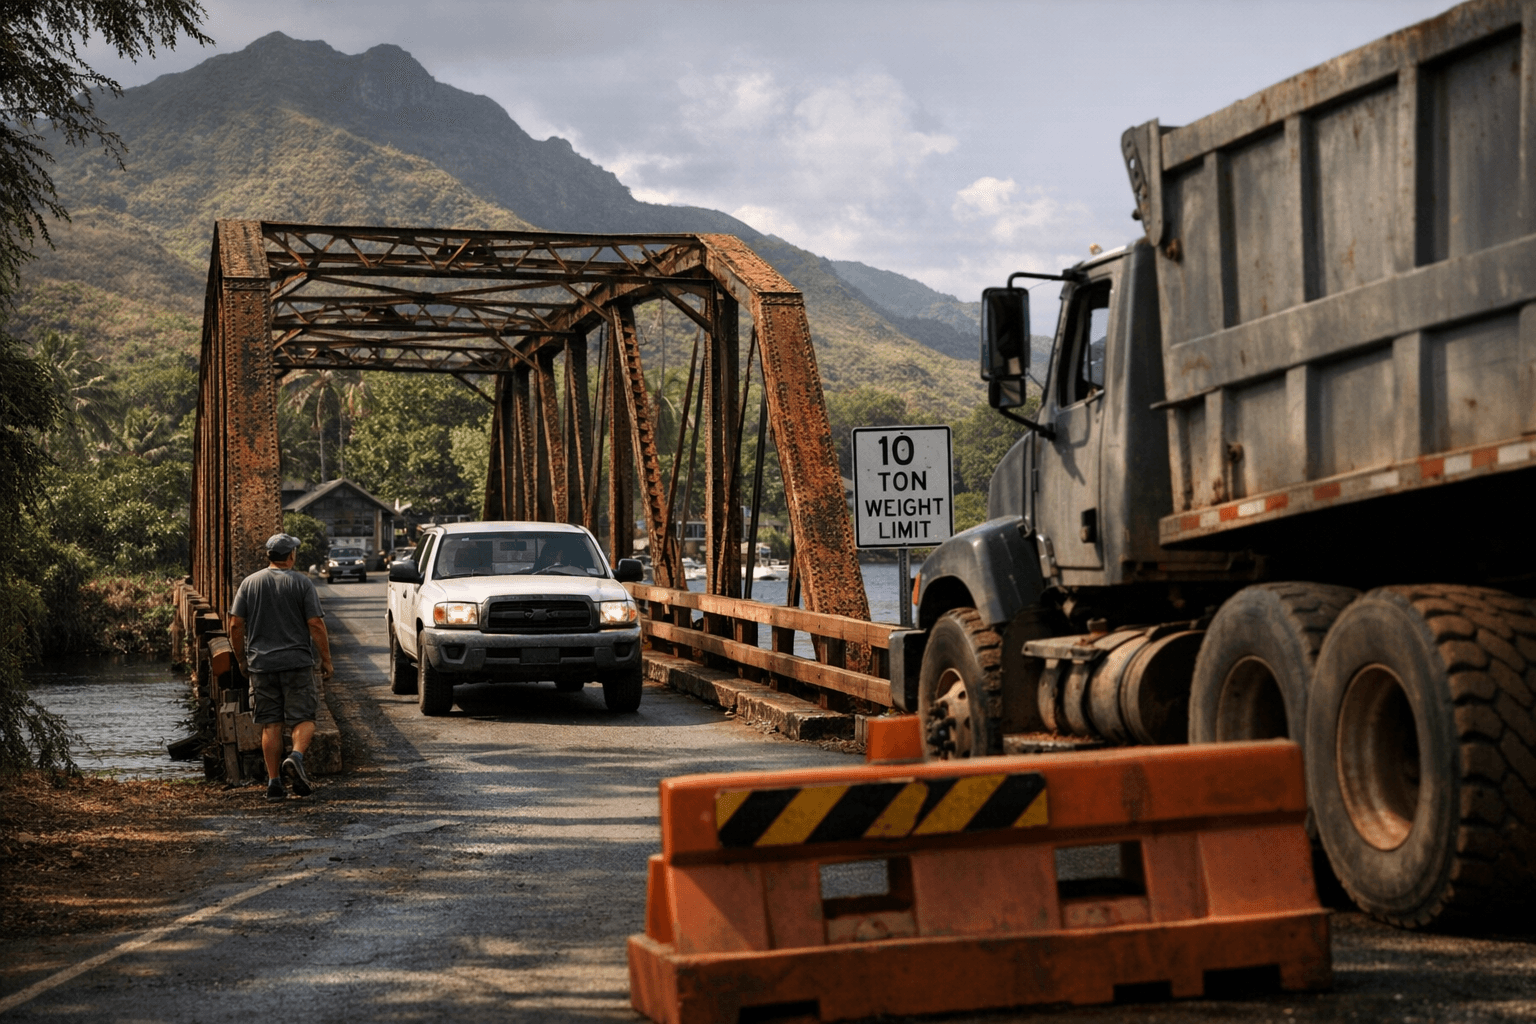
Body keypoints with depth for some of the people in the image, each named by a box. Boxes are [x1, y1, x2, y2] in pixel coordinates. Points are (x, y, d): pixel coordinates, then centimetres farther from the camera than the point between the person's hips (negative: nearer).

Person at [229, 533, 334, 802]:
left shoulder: (249, 583, 6)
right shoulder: (301, 583, -3)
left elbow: (235, 625, 4)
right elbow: (316, 624, -7)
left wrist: (241, 659, 15)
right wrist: (326, 659, 1)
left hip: (261, 663, 3)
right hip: (296, 662, -3)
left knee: (270, 724, 6)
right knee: (303, 718, 2)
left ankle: (274, 782, 4)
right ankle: (296, 756, -25)